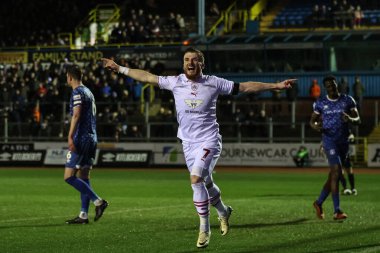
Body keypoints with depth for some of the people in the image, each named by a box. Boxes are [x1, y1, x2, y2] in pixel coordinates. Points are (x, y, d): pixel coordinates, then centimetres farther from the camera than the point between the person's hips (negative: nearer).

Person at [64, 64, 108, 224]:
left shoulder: (77, 92, -9)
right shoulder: (88, 92, 18)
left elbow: (76, 114, -21)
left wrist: (70, 136, -28)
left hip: (81, 139, -9)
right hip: (92, 138, 9)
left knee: (69, 177, -9)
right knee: (84, 177, 9)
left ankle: (98, 202, -14)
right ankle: (83, 215, 7)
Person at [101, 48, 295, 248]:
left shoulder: (214, 83, -5)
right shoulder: (175, 82, 1)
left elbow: (244, 87, 0)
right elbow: (147, 77, 7)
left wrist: (275, 86, -2)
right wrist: (119, 68, 7)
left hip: (209, 141, -4)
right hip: (188, 142, 4)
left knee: (196, 179, -21)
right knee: (205, 182, 13)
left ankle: (204, 229, -10)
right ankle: (223, 211, 44)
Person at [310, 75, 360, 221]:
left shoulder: (347, 100, 6)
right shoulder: (320, 103, 3)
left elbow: (358, 120, 6)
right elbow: (312, 120, 11)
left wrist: (350, 119, -18)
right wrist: (315, 126, -13)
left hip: (344, 141, 4)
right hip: (329, 140, -4)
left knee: (334, 175, 9)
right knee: (336, 171, -17)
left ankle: (319, 202, 30)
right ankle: (337, 211, -18)